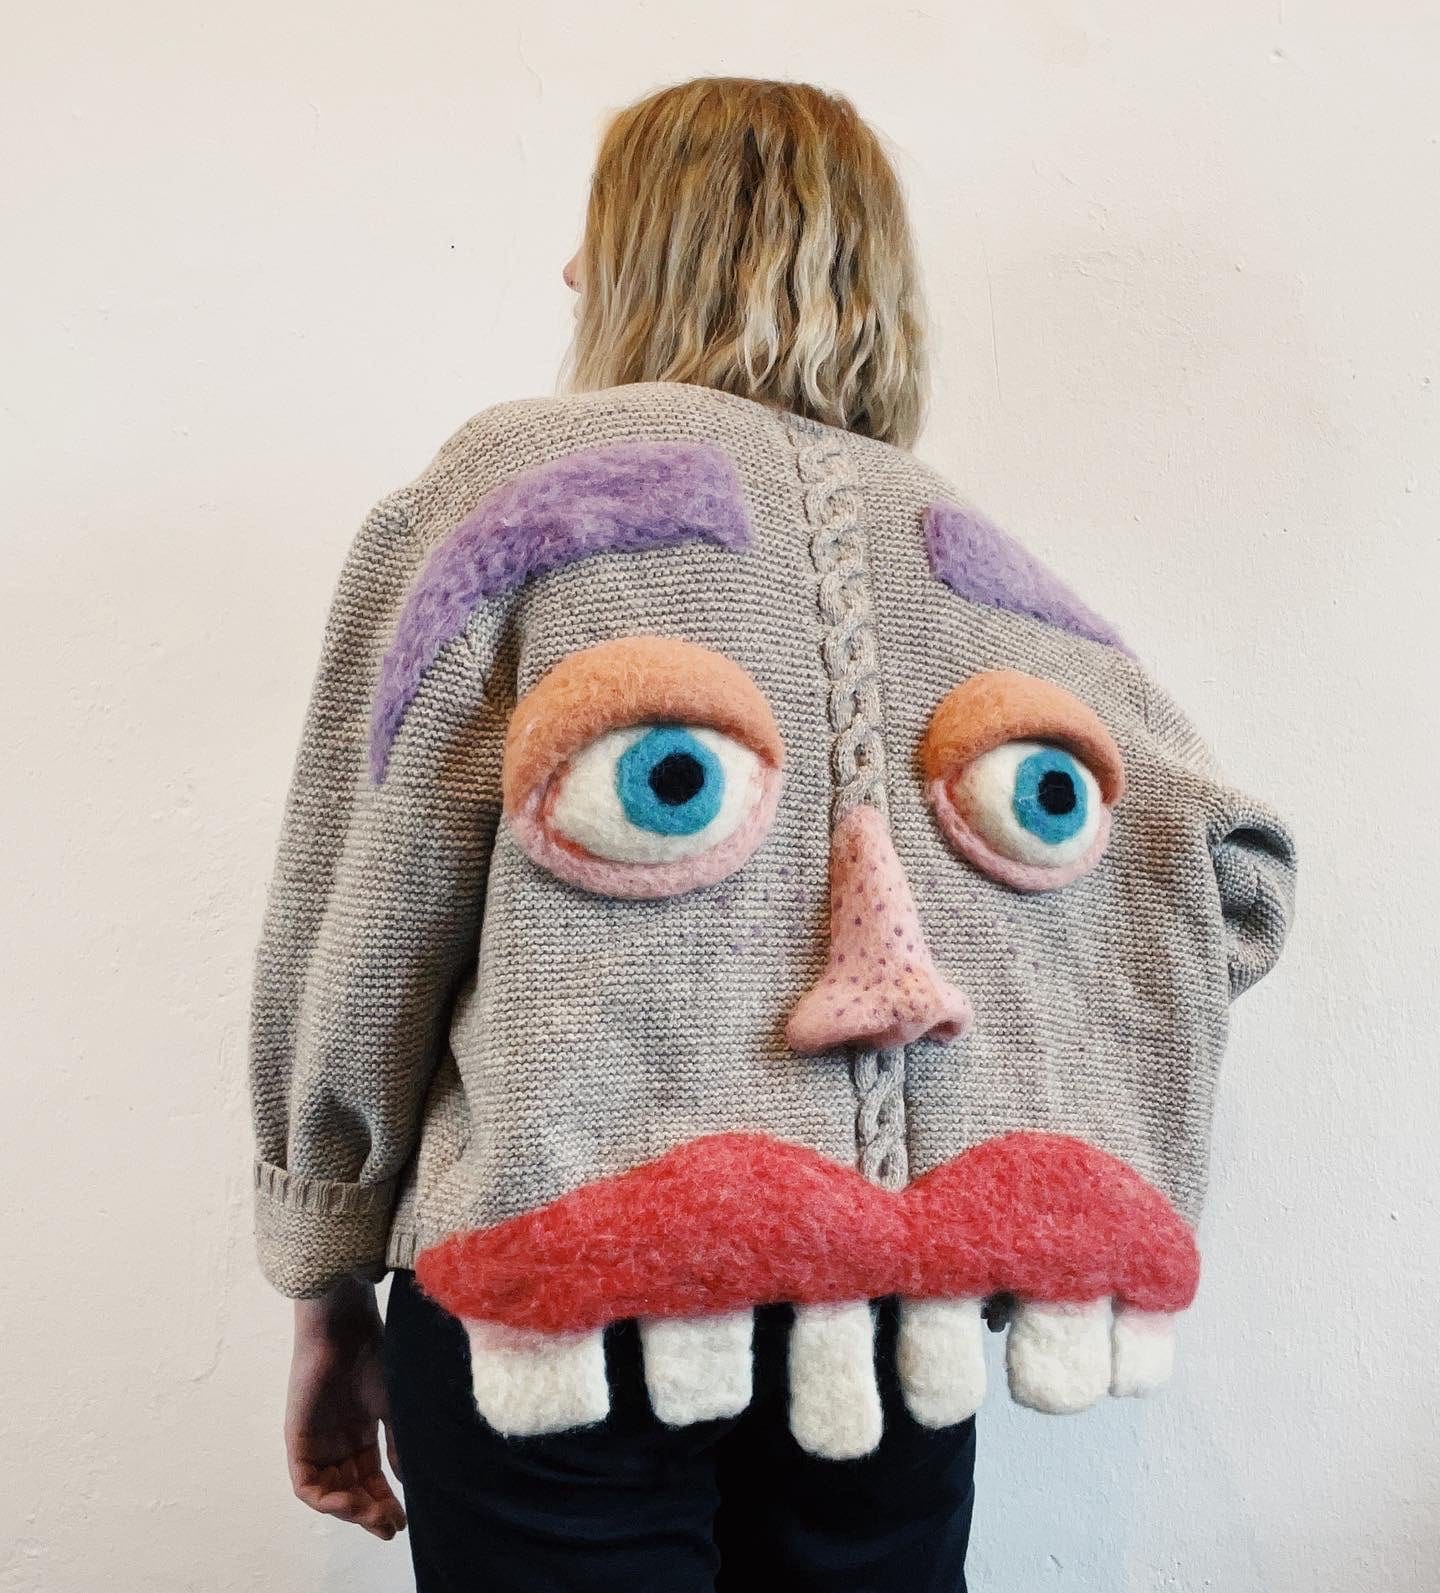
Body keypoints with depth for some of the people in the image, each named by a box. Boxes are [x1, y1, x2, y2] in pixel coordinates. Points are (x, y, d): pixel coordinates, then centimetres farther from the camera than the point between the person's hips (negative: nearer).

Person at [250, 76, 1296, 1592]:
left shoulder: (517, 479, -1)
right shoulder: (974, 553, 10)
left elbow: (360, 925, -3)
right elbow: (1236, 865, 6)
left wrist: (330, 1287, 7)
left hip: (575, 1283, -3)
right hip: (904, 1303, 4)